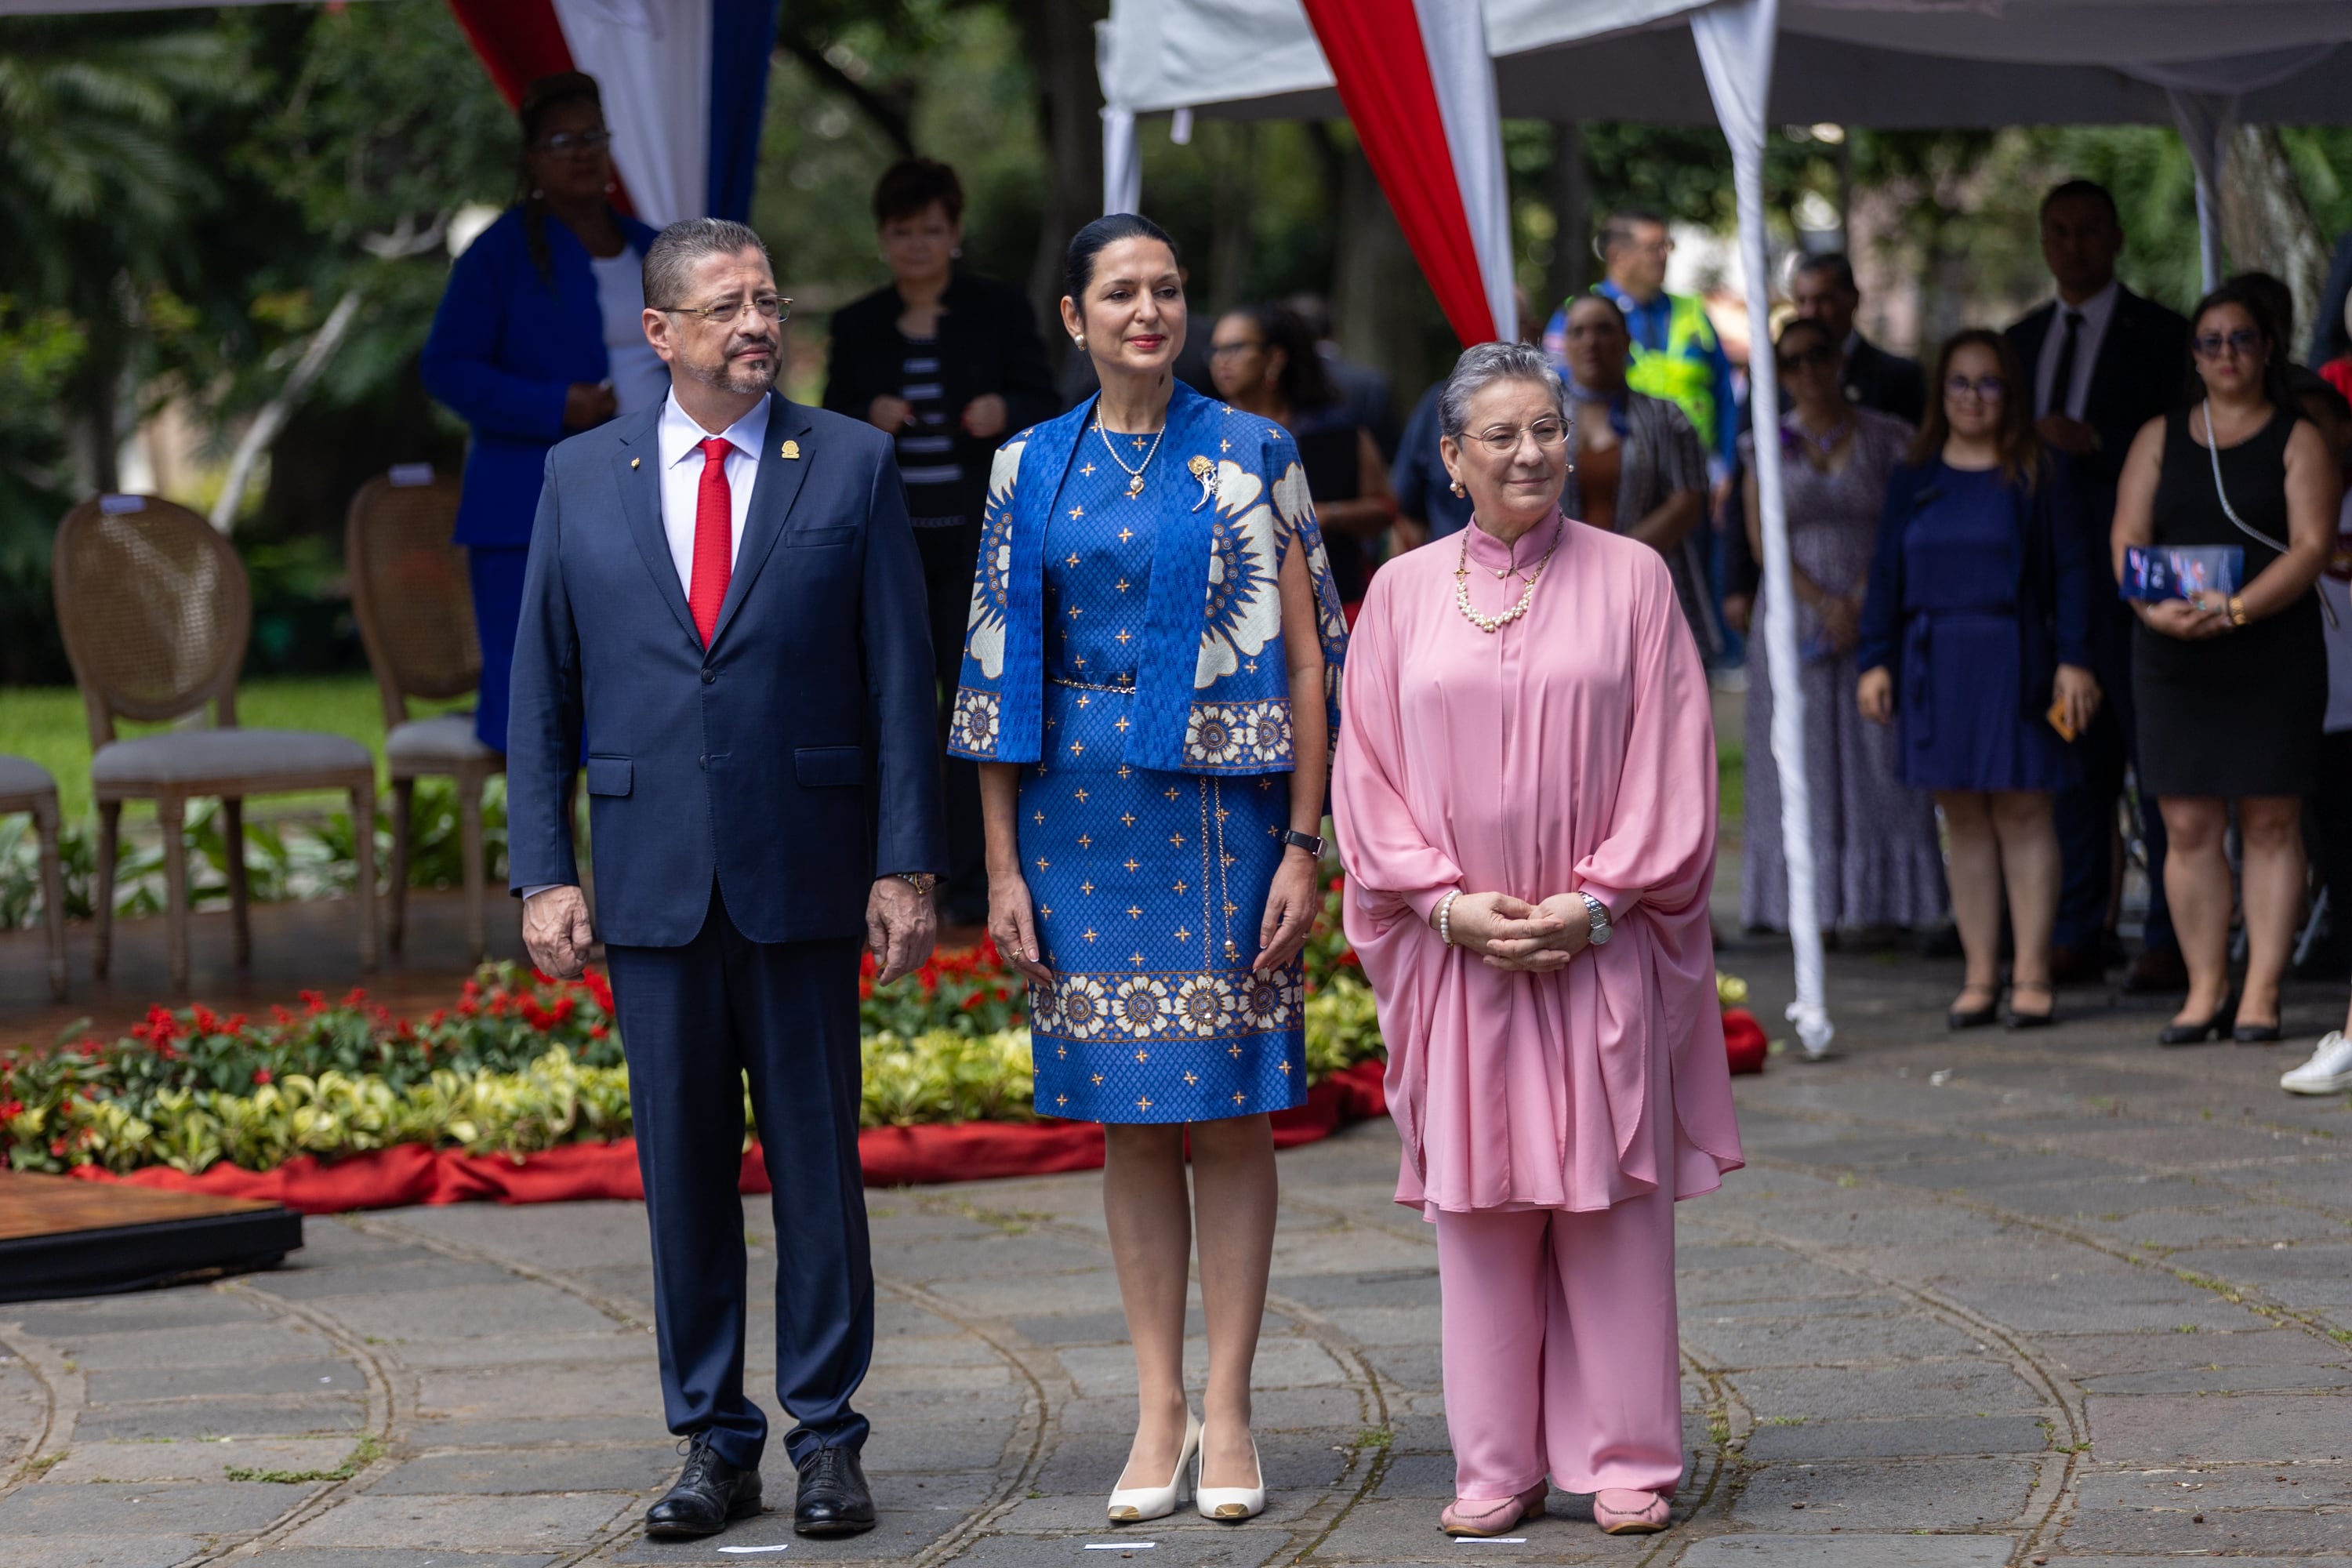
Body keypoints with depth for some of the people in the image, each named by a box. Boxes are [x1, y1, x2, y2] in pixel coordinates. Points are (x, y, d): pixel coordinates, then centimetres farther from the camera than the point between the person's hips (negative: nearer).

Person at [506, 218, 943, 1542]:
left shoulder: (853, 465, 3)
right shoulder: (583, 479, 7)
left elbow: (902, 679, 1)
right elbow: (543, 692, 8)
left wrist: (908, 867, -5)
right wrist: (544, 874, 0)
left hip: (805, 877, -1)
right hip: (654, 879, 2)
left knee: (819, 1158, 3)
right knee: (683, 1165, 6)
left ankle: (828, 1441, 11)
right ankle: (715, 1441, 15)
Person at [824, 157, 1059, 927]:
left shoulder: (1001, 311, 3)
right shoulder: (857, 325, 9)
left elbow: (1047, 407, 3)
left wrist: (1006, 412, -19)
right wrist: (867, 418, -12)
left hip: (975, 539, -3)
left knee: (970, 701, -5)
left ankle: (970, 878, -2)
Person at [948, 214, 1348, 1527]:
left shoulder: (1252, 457, 1)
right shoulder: (1032, 469, 7)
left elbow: (1309, 659, -1)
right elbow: (999, 676, 8)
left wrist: (1303, 845, -8)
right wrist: (1003, 866, 2)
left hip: (1218, 808, -2)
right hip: (1082, 816, 2)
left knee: (1226, 1106, -1)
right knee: (1128, 1115, 6)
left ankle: (1229, 1411, 6)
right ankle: (1160, 1408, 12)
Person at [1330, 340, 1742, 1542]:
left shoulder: (1629, 579, 2)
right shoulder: (1403, 594, 6)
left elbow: (1672, 760, 0)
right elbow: (1370, 773, 5)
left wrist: (1598, 900, -10)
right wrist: (1448, 901, -8)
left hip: (1602, 944, -1)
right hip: (1458, 947, 1)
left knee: (1609, 1199, 0)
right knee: (1478, 1204, 3)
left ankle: (1624, 1459, 6)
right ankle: (1497, 1466, 9)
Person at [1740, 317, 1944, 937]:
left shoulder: (1887, 439, 6)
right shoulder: (1769, 447, 8)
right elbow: (1763, 540, 0)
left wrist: (1861, 605, -11)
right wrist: (1824, 603, -11)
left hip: (1876, 624, -1)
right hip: (1796, 624, 1)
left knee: (1879, 763, -6)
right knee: (1805, 763, -3)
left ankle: (1885, 905, -5)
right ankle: (1814, 910, -2)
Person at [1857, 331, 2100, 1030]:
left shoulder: (2039, 475, 2)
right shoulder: (1914, 480, 11)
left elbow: (2069, 571, -1)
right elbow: (1886, 574, 12)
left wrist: (2073, 660, -8)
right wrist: (1875, 660, 4)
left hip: (2012, 659, -3)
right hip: (1934, 661, 3)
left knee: (2021, 812, -3)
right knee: (1963, 818, 4)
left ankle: (2031, 974, 0)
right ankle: (1980, 976, 8)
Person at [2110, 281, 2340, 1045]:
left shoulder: (2298, 441, 3)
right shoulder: (2159, 439, 13)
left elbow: (2312, 545, -7)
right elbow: (2128, 539, 5)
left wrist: (2235, 609, -21)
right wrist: (2155, 608, -15)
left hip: (2275, 656, -3)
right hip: (2173, 659, 3)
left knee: (2270, 823, -1)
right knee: (2189, 826, 1)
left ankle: (2260, 993, 3)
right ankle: (2204, 990, 7)